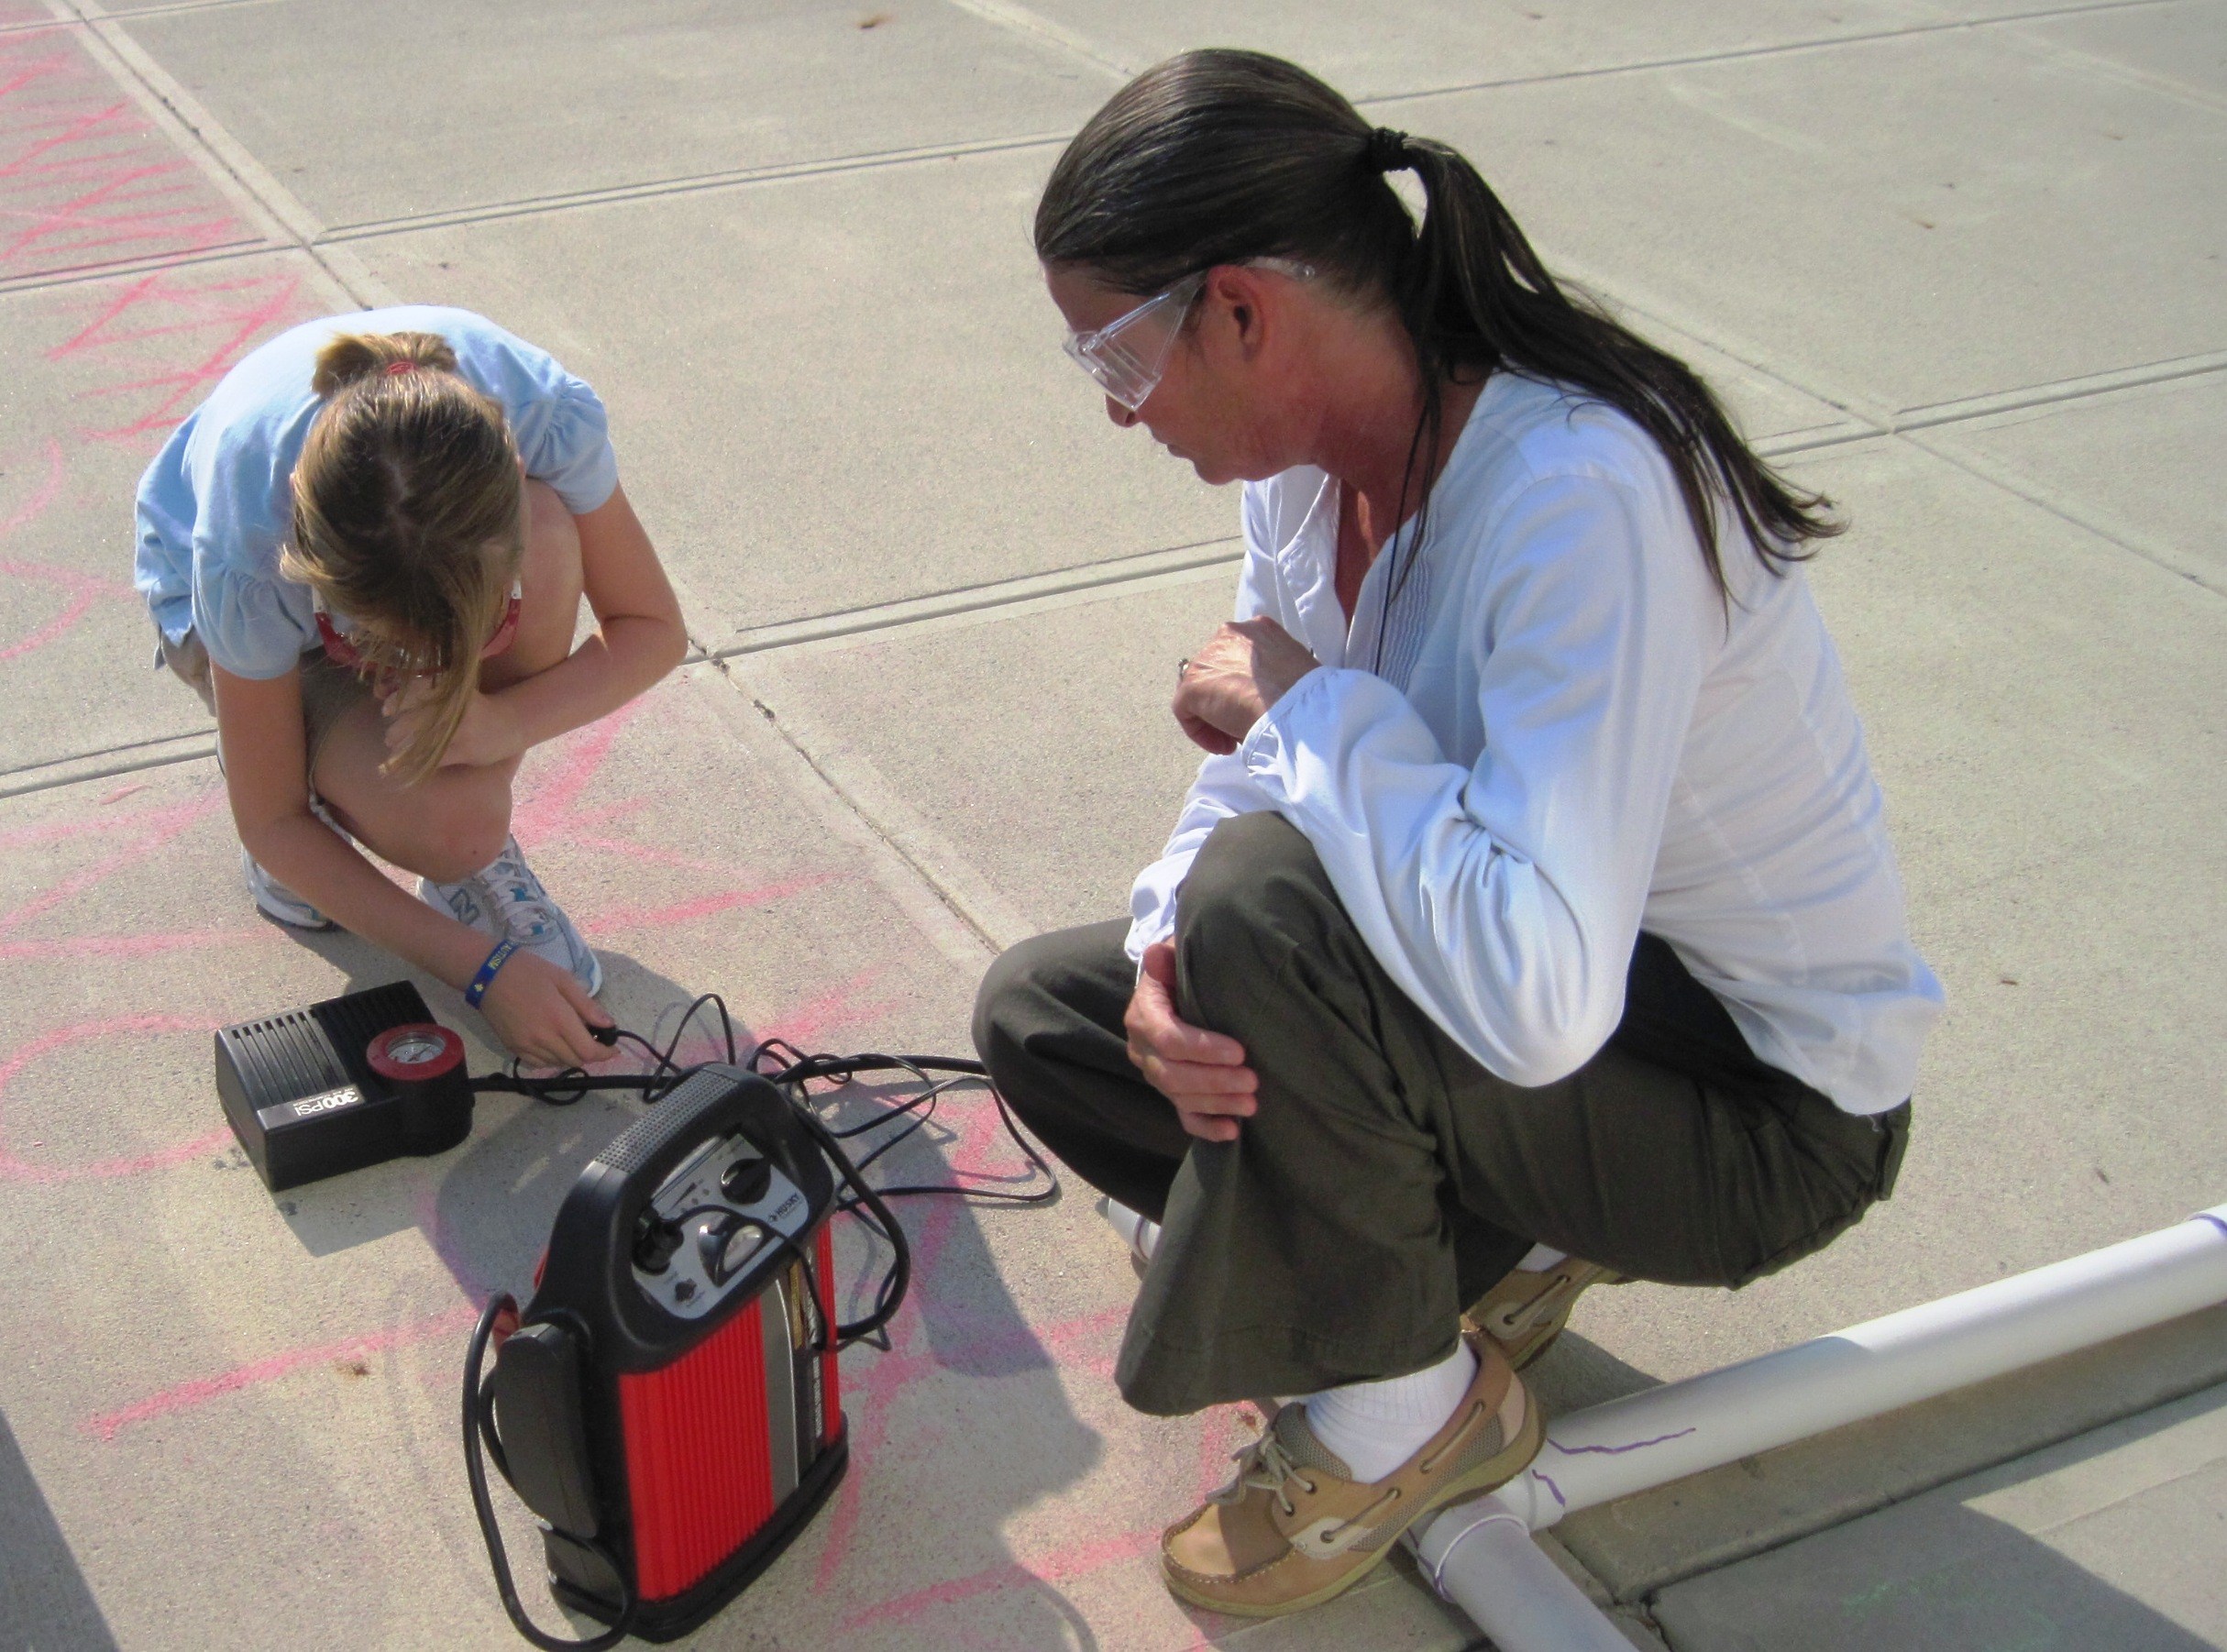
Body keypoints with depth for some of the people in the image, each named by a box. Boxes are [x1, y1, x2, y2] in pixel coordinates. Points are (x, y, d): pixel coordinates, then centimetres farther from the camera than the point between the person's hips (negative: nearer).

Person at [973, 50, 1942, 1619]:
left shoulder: (1581, 499, -33)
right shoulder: (1317, 458, -6)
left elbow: (1534, 988, -43)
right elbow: (1268, 766, 4)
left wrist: (1305, 709, -28)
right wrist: (1166, 956, -18)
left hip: (1762, 1111, -8)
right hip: (1541, 976, 8)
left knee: (1266, 904, -32)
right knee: (1041, 1008, 3)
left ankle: (1409, 1409, -6)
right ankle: (1494, 1241, 10)